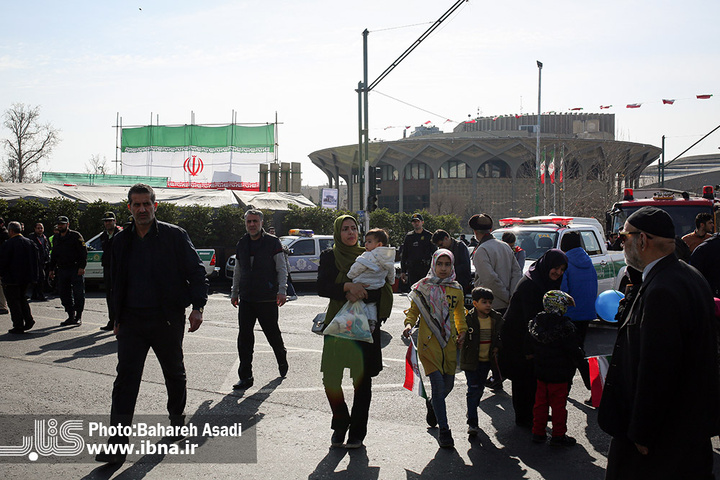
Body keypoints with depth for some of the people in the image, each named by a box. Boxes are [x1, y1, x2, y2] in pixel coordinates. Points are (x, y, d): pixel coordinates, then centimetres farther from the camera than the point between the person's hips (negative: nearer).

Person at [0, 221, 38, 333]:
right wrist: (33, 276, 17)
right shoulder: (30, 243, 5)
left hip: (12, 278, -6)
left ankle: (19, 326, 1)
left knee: (13, 301, 2)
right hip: (26, 277, 6)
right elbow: (35, 260, 11)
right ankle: (28, 319, 9)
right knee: (22, 298, 21)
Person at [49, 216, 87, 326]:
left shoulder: (75, 236, -4)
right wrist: (51, 269, 20)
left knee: (78, 294, -4)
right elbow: (54, 255, 25)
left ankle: (78, 316, 5)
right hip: (62, 270, 6)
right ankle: (71, 316, 14)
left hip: (76, 270, -6)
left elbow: (83, 252, -7)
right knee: (64, 295, 6)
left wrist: (82, 267, -15)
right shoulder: (56, 238, 16)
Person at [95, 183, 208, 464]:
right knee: (126, 378, -5)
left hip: (168, 319, -2)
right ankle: (117, 445, -6)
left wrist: (197, 307, -13)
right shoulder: (121, 241, 8)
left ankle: (177, 420, 37)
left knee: (175, 374, 13)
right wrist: (118, 317, 14)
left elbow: (196, 272, -4)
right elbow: (115, 283, 17)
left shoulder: (175, 236, -4)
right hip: (132, 320, 2)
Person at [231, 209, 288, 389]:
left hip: (267, 299, -4)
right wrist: (234, 292, 21)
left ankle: (282, 361, 36)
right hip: (246, 299, 4)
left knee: (272, 334, 7)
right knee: (244, 337, -1)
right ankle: (245, 377, 4)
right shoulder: (241, 244, 12)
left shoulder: (272, 242, -2)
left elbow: (282, 269, -3)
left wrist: (282, 291, -12)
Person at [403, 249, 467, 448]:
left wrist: (462, 333, 11)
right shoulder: (423, 287, -1)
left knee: (448, 385, 9)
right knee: (438, 385, -10)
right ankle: (443, 430, -1)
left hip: (449, 343, 4)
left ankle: (433, 406, 43)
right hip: (429, 342, -4)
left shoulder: (456, 289, 9)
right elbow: (413, 311, 3)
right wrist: (409, 324, -15)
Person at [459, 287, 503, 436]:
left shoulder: (496, 318, 2)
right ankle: (472, 423, -3)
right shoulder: (469, 318, -13)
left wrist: (496, 348, 1)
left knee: (480, 388, 18)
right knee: (473, 389, -7)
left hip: (487, 360, 5)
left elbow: (499, 336, 16)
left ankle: (472, 411, 40)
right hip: (471, 361, -5)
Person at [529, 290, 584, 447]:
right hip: (559, 374, -6)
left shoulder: (535, 322, -2)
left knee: (541, 402, 15)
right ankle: (558, 436, 13)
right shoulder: (564, 325, -20)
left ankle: (538, 432, 23)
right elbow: (574, 350, -15)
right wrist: (580, 357, 4)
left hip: (540, 373, 6)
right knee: (559, 404, 5)